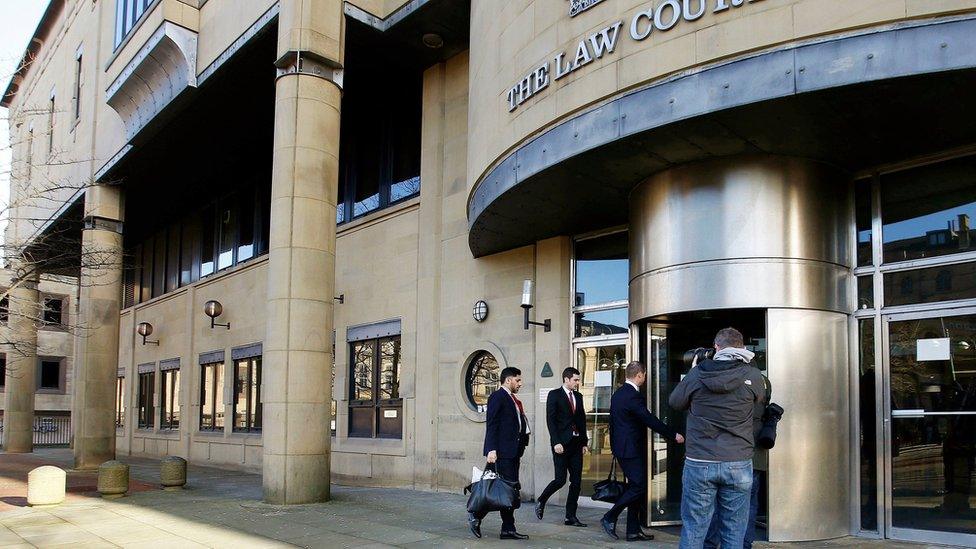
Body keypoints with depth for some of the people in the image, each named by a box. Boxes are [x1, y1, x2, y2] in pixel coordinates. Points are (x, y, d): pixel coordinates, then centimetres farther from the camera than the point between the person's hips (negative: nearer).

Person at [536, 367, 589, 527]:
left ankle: (571, 517, 9)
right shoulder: (554, 395, -3)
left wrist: (584, 442, 11)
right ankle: (541, 502, 16)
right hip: (562, 443, -6)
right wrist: (556, 442, -16)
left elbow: (582, 420, 18)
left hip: (576, 443, 6)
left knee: (576, 481, 3)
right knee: (560, 479, -9)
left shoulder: (578, 396, 15)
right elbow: (550, 420, -9)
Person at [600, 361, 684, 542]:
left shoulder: (618, 393, 12)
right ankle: (610, 518, -2)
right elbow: (650, 420, -20)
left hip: (621, 447, 10)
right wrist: (673, 435, -13)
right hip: (631, 450, -10)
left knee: (636, 486, 11)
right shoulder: (633, 396, -18)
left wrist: (614, 445, 26)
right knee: (638, 486, -6)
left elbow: (613, 421, 19)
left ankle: (634, 530, 12)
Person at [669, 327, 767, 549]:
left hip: (699, 463, 0)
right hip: (739, 464, 0)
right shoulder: (753, 376, -5)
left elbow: (674, 402, 13)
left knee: (692, 530, 7)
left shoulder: (696, 374, -3)